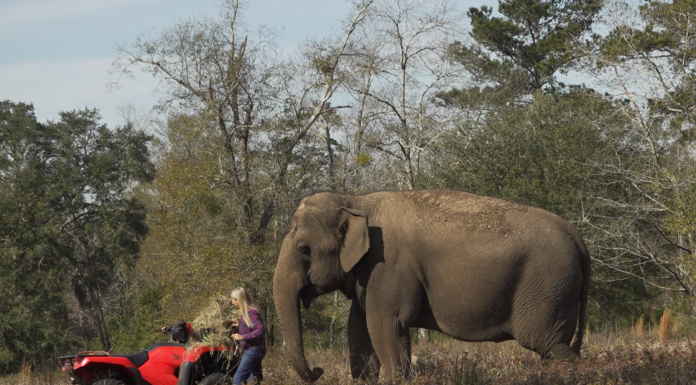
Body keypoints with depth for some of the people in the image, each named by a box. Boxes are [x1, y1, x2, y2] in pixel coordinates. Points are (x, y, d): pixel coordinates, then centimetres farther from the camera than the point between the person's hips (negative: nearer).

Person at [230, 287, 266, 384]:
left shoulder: (251, 313, -17)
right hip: (251, 351, 10)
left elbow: (260, 330, -26)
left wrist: (242, 337, -24)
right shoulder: (245, 313, 12)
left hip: (253, 351, -10)